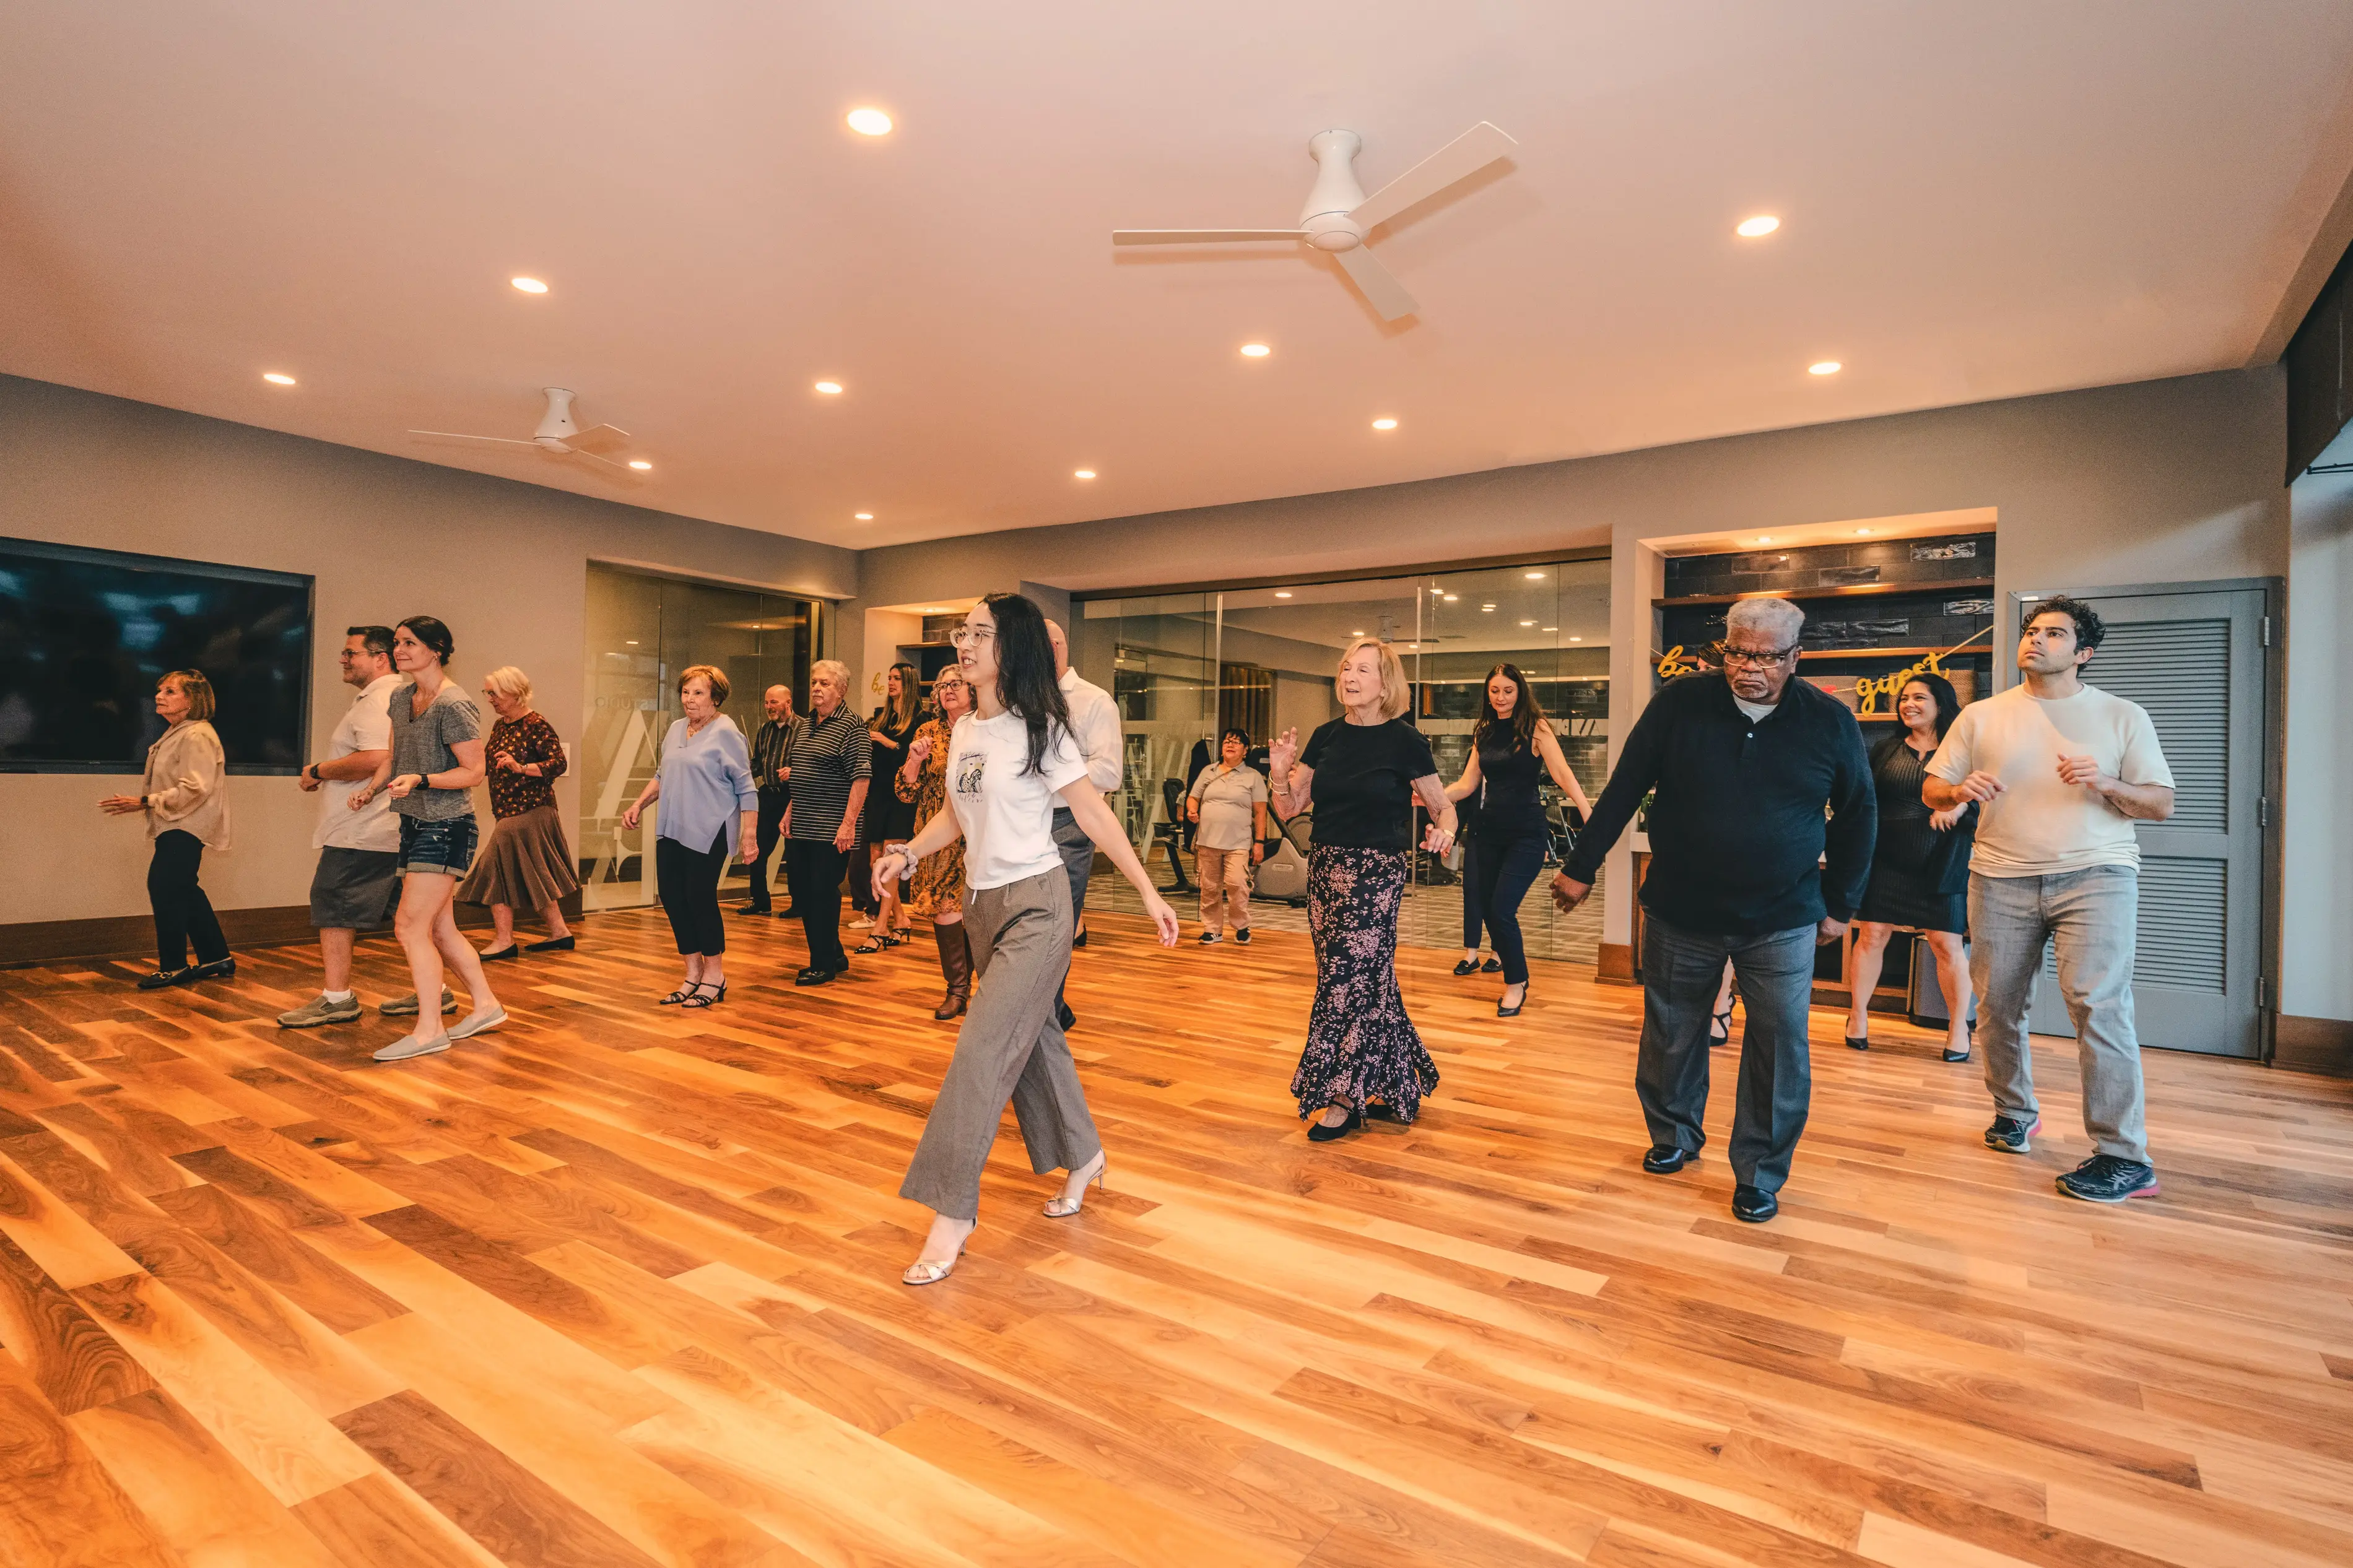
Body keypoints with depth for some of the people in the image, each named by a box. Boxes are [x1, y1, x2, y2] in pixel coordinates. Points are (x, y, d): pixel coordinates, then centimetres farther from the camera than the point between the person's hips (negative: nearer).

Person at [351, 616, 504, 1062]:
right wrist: (369, 790, 13)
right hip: (416, 824, 9)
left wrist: (420, 781, -26)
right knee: (440, 928, 13)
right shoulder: (401, 697, 11)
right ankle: (486, 1006, 25)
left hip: (446, 827, -9)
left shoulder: (454, 705, -15)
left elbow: (474, 771, -15)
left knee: (411, 927, -9)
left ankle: (430, 1030, -2)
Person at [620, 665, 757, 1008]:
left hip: (709, 832, -7)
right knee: (671, 896, 6)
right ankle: (693, 974, 20)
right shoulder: (676, 729, 15)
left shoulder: (725, 732, -7)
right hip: (672, 829, 7)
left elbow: (746, 788, -9)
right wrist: (639, 804, 15)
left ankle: (714, 976, 11)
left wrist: (749, 834, -14)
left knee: (700, 897, -6)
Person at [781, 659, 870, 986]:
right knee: (800, 891, 12)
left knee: (823, 893, -2)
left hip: (831, 830, -9)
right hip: (801, 825, 9)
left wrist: (849, 823, -21)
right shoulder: (807, 724, 16)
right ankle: (835, 955, 25)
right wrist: (789, 812, 16)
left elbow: (861, 777, -16)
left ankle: (824, 965, 11)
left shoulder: (851, 725, -10)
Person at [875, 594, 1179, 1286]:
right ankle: (1082, 1156, 36)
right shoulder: (963, 730, 8)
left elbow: (1095, 813, -10)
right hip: (982, 902, 7)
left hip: (1036, 904, -7)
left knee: (983, 1050, -9)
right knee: (1030, 1037, 17)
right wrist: (907, 853, -1)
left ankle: (953, 1215, -1)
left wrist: (1149, 893, -10)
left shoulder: (1040, 730, -12)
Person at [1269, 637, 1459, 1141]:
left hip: (1376, 874, -5)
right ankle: (1396, 1085, 28)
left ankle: (1346, 1097, 10)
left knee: (1352, 976, -3)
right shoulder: (1327, 737, 7)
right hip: (1324, 868, 5)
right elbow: (1289, 808, 8)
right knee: (1370, 977, 12)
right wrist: (1281, 774, -11)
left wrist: (1444, 829, -20)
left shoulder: (1404, 741, -6)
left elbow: (1442, 805, 1)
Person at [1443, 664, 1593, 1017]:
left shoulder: (1536, 728, -7)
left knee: (1501, 909, -13)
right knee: (1488, 910, 7)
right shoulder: (1484, 732, 8)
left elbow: (1563, 775, -15)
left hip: (1527, 834, -5)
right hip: (1491, 832, 5)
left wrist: (1590, 816, -27)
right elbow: (1467, 784, 8)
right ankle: (1516, 973, 28)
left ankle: (1516, 985, 8)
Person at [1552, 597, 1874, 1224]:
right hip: (1681, 913, 1)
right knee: (1671, 1034, 14)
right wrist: (1581, 868, -2)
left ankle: (1759, 1175, 21)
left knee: (1780, 1047, 2)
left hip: (1782, 922, 0)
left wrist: (1841, 903, 8)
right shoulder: (1681, 702, -7)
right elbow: (1623, 790, -3)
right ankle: (1674, 1137, 38)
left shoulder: (1829, 721, -5)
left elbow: (1858, 816, 7)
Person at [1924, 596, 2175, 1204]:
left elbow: (2162, 804, 6)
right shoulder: (1980, 716, 11)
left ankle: (2125, 1158, -6)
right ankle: (2014, 1113, 27)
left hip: (2094, 875, -2)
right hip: (2001, 878, 2)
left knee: (2098, 1004, -13)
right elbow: (1931, 790, 10)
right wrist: (1961, 790, -13)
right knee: (1998, 1006, 6)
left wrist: (2106, 784, -13)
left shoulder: (2123, 716, 9)